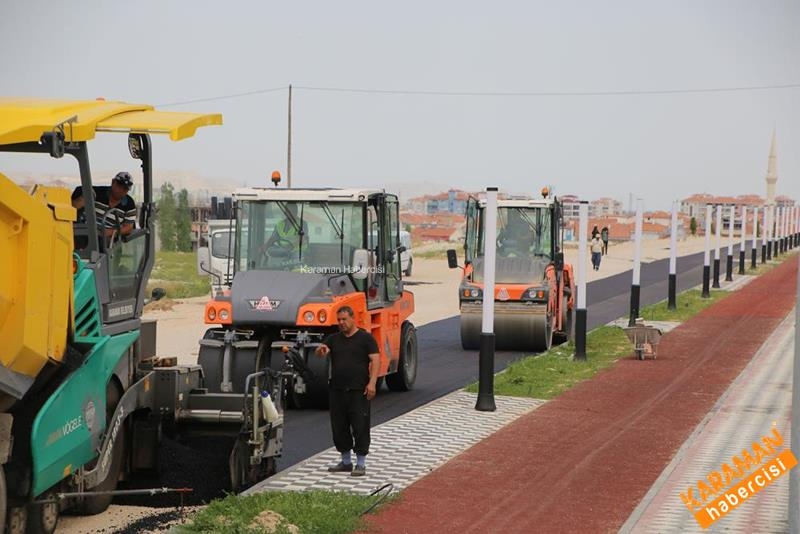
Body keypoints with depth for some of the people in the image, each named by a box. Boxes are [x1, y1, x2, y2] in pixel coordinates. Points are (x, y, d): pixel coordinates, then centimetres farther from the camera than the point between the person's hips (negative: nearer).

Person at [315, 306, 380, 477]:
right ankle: (345, 461, 21)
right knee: (339, 427, 10)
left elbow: (375, 360, -6)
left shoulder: (365, 338, 0)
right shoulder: (334, 339, 14)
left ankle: (361, 464, 1)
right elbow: (320, 353, -1)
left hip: (358, 391, -5)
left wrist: (372, 383, -18)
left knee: (360, 426, -4)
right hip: (337, 390, 5)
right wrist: (321, 350, -26)